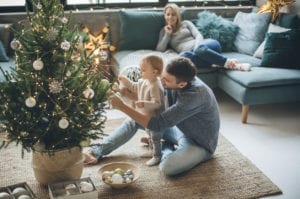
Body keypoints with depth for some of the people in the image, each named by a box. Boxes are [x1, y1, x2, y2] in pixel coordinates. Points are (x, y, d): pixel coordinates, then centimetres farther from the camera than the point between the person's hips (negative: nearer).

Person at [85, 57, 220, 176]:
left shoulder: (195, 94, -38)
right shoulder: (174, 79, -15)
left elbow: (158, 125, -36)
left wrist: (122, 107, -33)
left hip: (200, 143, -7)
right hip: (180, 129, 7)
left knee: (167, 167, -34)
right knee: (135, 119, 1)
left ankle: (165, 147, 0)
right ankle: (99, 151, 4)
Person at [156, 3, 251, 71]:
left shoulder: (185, 23, 23)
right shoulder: (164, 31, 25)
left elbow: (198, 35, 8)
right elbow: (159, 49, 11)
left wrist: (197, 47, -13)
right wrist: (168, 34, 6)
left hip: (206, 46, 0)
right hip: (192, 53, 0)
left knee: (200, 48, -41)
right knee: (183, 56, -39)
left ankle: (229, 63, -34)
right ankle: (215, 63, -36)